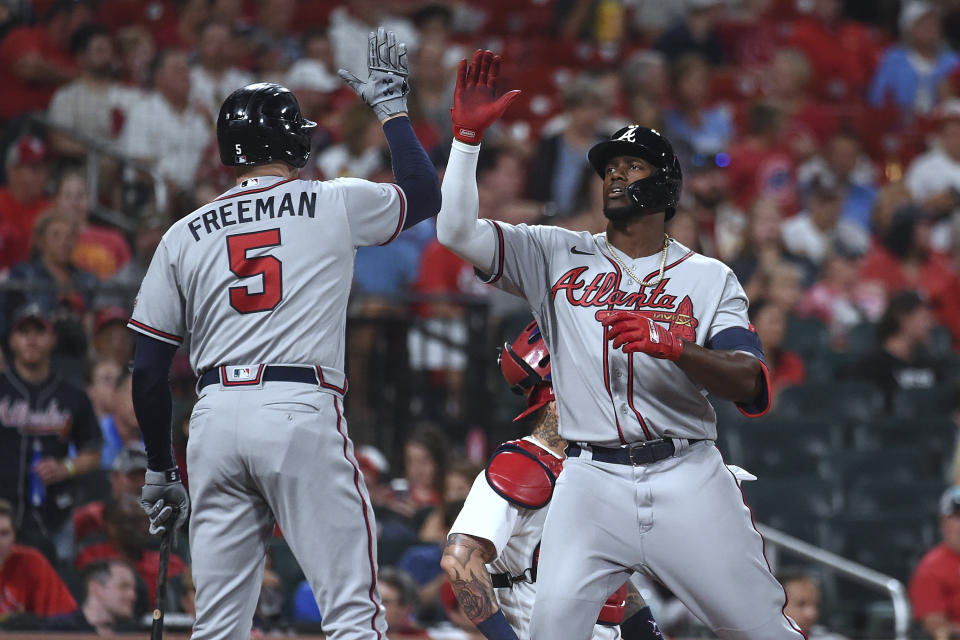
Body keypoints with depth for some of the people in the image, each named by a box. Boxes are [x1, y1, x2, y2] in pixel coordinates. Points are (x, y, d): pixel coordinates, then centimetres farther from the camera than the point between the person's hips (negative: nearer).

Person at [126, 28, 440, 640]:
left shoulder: (184, 235, 13)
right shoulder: (336, 204, 7)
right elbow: (427, 196, 25)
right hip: (302, 411, -3)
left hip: (215, 420, 3)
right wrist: (391, 105, 34)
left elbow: (148, 371, 10)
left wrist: (160, 469, 19)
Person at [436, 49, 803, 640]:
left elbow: (751, 384, -8)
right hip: (593, 482, 1)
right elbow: (458, 231, 0)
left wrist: (671, 346, -25)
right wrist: (468, 135, -9)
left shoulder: (709, 277, 6)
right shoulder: (559, 257, 11)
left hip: (688, 479, -1)